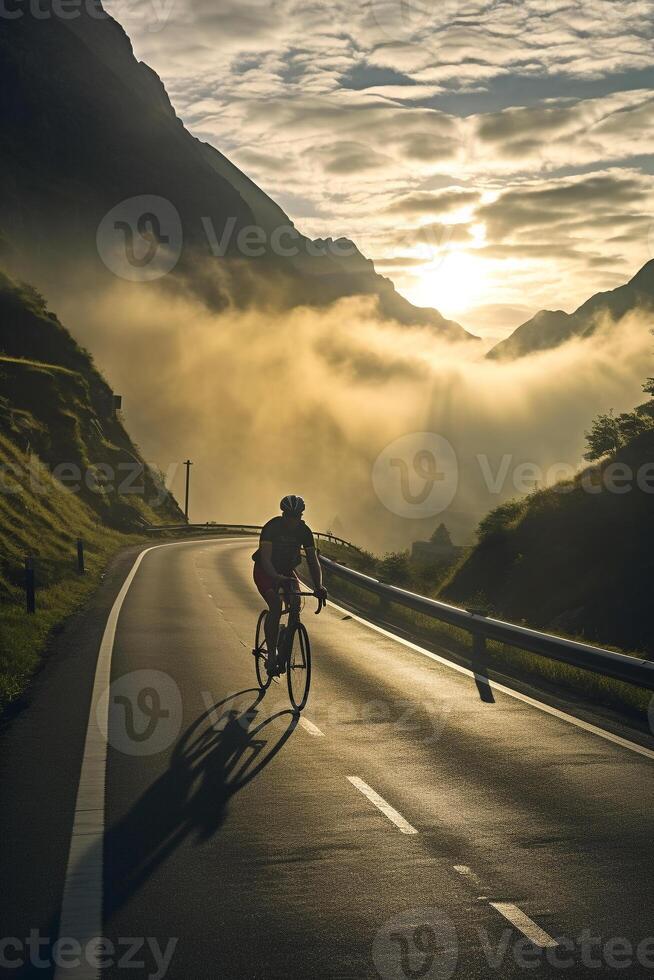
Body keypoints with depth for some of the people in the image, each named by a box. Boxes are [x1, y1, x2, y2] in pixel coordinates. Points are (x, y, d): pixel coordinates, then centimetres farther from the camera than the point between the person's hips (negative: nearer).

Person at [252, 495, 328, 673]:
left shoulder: (304, 531, -15)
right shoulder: (272, 527, -26)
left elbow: (313, 560, -17)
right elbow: (265, 558, -35)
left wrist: (318, 586, -34)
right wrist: (276, 577, -53)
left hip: (287, 570, 4)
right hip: (265, 571, -4)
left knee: (296, 601, -21)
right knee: (276, 604, -27)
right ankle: (272, 654, -21)